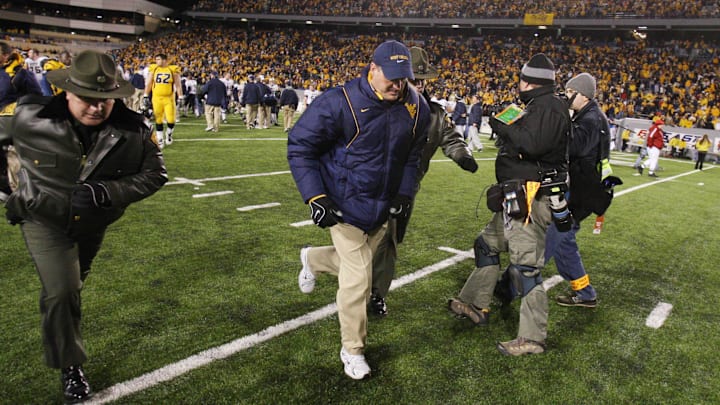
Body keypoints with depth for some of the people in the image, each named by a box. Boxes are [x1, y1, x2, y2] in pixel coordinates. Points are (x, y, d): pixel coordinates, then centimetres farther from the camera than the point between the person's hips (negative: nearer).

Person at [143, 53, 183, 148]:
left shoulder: (173, 70, -2)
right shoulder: (154, 69, 5)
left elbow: (178, 85, 1)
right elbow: (149, 84, 10)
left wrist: (180, 97, -5)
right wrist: (146, 96, 7)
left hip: (169, 98, -2)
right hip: (156, 98, 2)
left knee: (171, 120, -7)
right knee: (158, 120, 6)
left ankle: (169, 134, 23)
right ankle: (160, 140, 18)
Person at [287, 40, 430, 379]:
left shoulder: (416, 107, -5)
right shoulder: (341, 102, -22)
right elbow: (300, 146, -15)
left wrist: (404, 193, 3)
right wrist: (315, 197, -22)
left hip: (383, 206, 6)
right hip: (345, 204, -5)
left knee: (358, 263, 19)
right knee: (358, 277, -3)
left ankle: (314, 259, 51)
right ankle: (352, 350, 20)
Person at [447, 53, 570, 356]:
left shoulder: (548, 106, -13)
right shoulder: (538, 106, 18)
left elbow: (534, 143, -28)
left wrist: (503, 127, -16)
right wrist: (505, 130, 10)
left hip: (531, 198, -11)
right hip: (518, 199, 11)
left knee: (526, 266, -7)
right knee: (487, 245, 20)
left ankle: (532, 339, 4)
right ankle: (476, 306, 34)